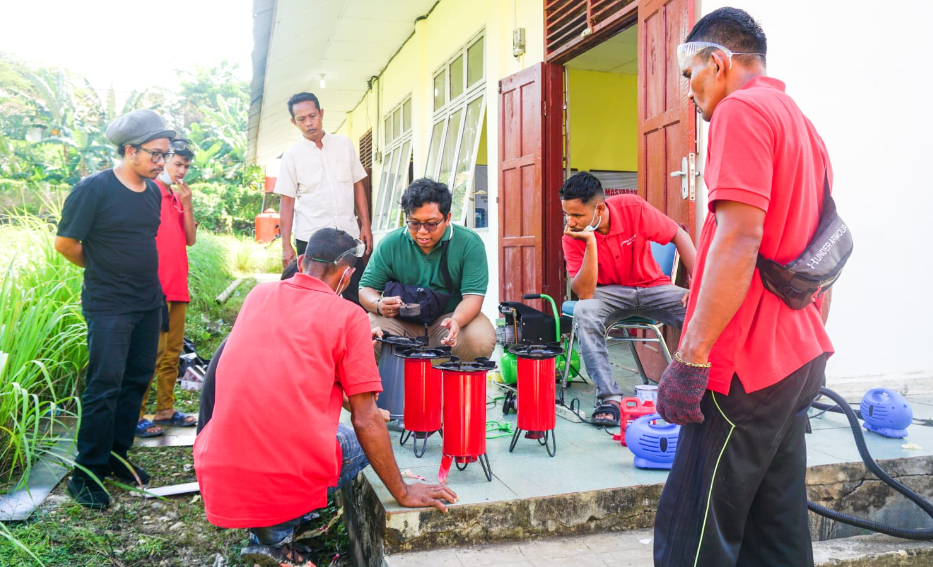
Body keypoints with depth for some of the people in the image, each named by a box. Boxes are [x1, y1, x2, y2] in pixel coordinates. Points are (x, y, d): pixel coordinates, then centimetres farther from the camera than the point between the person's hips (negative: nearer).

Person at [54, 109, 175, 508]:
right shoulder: (94, 189, -13)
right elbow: (65, 243, -7)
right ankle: (86, 473, 8)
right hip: (108, 306, -7)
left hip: (148, 303, 7)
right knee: (105, 386, -5)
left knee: (136, 381, 11)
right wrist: (102, 268, 6)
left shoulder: (153, 191, 7)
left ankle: (116, 457, 26)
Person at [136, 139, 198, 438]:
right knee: (153, 351, -8)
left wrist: (187, 204, 0)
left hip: (178, 287, 8)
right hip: (155, 287, -8)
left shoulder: (178, 197, 17)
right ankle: (136, 416, -1)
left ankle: (165, 409, 20)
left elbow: (190, 239, 11)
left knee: (173, 351, 11)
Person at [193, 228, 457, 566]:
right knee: (361, 442, 23)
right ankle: (276, 537, 11)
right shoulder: (348, 316, -5)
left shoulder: (258, 295, 10)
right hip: (291, 484, -4)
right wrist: (402, 493, 8)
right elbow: (366, 422, -4)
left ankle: (268, 525, 16)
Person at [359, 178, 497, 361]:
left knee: (481, 340, -31)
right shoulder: (390, 244, -2)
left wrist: (456, 321, -35)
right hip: (401, 322, 1)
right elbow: (366, 288, 3)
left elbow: (473, 296, -13)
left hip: (450, 317, -1)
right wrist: (379, 305, -22)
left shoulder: (469, 243, -8)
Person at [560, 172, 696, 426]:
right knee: (583, 312, -34)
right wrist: (591, 243, -33)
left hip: (652, 286, 1)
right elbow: (584, 293, -24)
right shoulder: (572, 237, -16)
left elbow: (678, 235, -8)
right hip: (610, 293, 0)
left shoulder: (633, 207, -18)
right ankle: (609, 397, -28)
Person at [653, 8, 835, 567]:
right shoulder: (802, 123, 20)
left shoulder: (742, 110, -9)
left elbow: (739, 239, -21)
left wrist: (691, 358, -21)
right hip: (800, 356, 10)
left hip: (746, 364, -10)